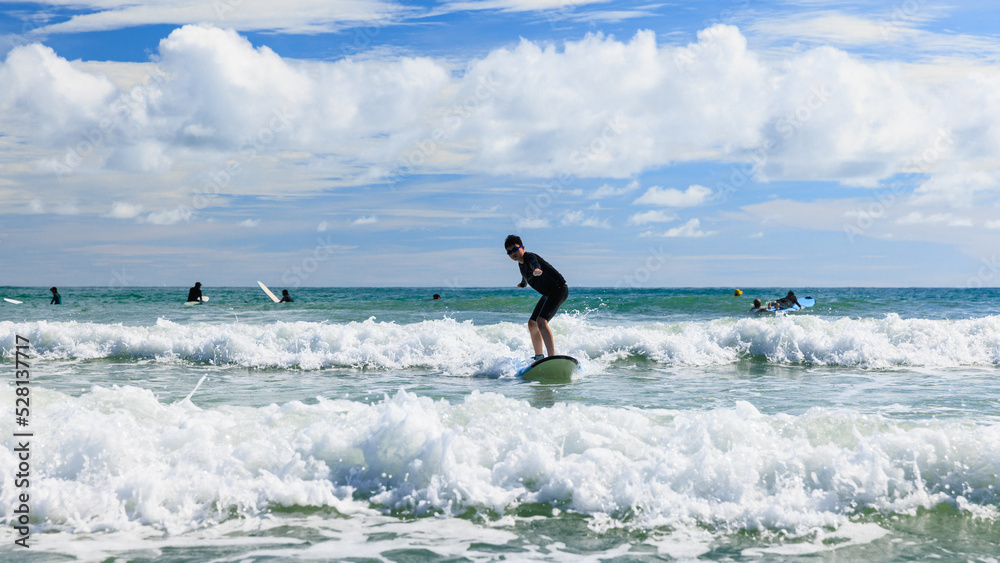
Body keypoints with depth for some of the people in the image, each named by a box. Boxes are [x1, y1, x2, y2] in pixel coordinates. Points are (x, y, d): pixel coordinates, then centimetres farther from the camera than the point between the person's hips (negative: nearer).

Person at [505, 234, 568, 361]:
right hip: (548, 294, 10)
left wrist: (537, 270, -70)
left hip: (559, 289, -10)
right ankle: (539, 357, 29)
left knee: (541, 321, -26)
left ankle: (552, 357, -33)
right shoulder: (521, 263, 9)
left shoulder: (530, 257, -19)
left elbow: (535, 263, -47)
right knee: (532, 324, 14)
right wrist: (523, 283, 57)